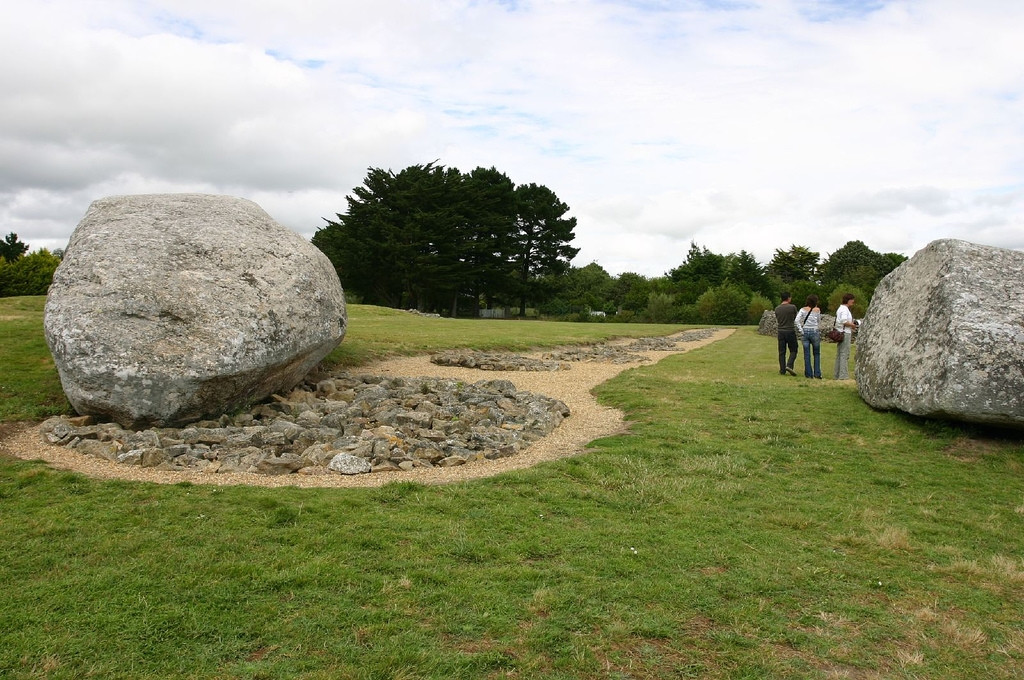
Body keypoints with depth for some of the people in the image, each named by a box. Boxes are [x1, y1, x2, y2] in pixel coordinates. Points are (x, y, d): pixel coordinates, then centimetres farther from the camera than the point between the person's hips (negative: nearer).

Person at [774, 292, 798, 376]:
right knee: (793, 350, 8)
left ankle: (782, 370, 6)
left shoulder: (777, 309, 3)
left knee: (782, 352, 7)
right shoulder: (792, 307, -8)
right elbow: (795, 318, 7)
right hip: (790, 331, -4)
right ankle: (789, 365, -11)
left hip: (781, 331, 4)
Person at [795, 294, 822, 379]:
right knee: (817, 354, 11)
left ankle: (808, 374, 6)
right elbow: (819, 320, 14)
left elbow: (797, 320, -11)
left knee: (807, 355, 5)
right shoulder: (817, 310, -1)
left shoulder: (803, 309, 0)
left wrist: (801, 330, -5)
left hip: (805, 332, 1)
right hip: (814, 332, -1)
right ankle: (817, 373, 7)